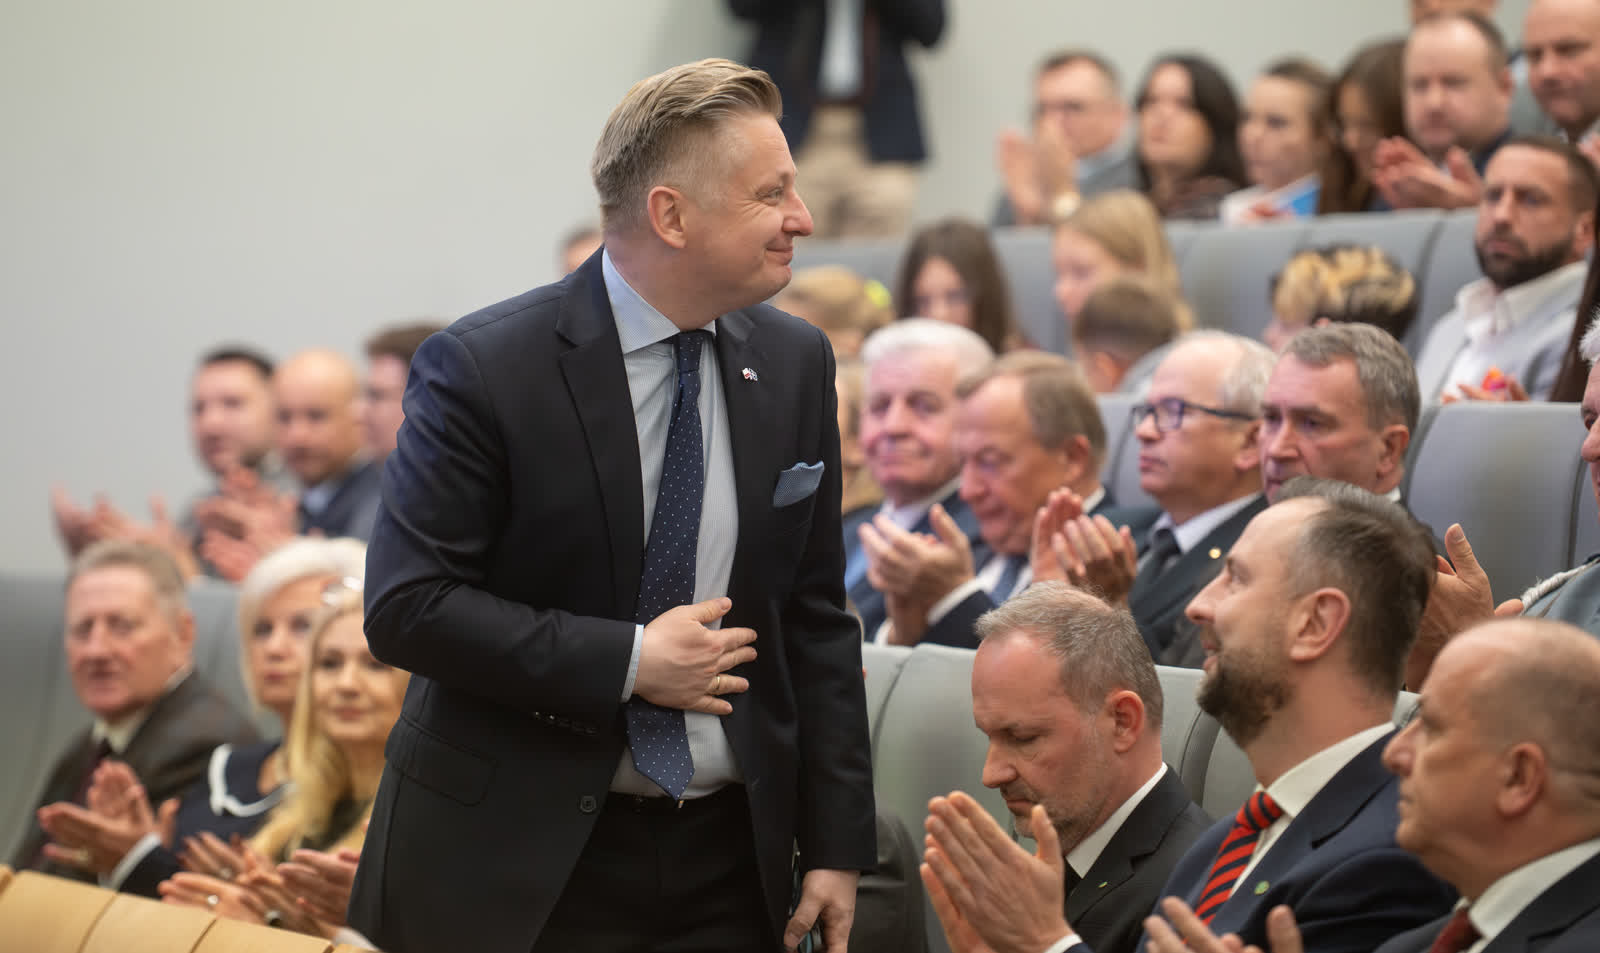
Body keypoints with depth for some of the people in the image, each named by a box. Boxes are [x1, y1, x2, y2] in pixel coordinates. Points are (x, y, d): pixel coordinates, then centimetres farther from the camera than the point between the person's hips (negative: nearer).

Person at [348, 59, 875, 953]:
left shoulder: (795, 362, 5)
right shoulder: (483, 368, -12)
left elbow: (816, 619, 8)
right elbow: (405, 606, -15)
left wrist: (836, 844, 3)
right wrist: (626, 661, -19)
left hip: (727, 856, 5)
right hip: (522, 866, -4)